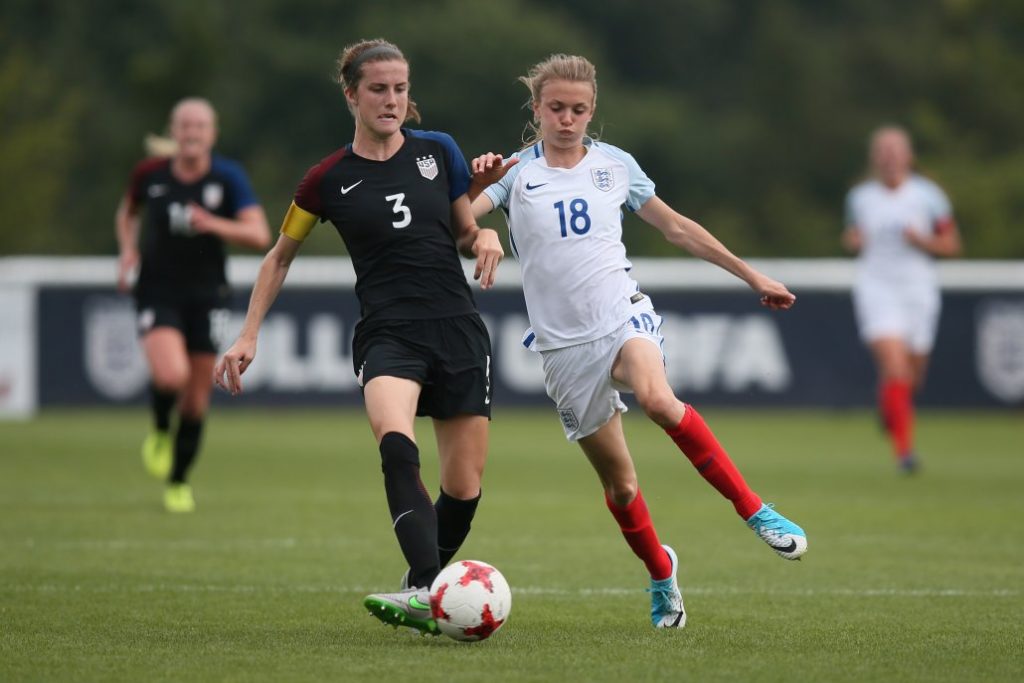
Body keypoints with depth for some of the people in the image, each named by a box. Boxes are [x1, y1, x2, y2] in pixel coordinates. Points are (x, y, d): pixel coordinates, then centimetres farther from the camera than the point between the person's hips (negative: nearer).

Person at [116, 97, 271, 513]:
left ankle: (178, 482, 27)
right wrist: (128, 250, 0)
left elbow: (259, 235, -14)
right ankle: (160, 431, 8)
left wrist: (214, 225, -29)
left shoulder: (229, 177, -8)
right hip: (157, 291, -1)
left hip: (205, 296, 1)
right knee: (171, 375, -26)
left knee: (197, 400, 6)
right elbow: (128, 212, 18)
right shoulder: (150, 173, -4)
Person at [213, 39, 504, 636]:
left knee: (465, 486, -1)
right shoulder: (330, 180, 3)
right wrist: (249, 336, 10)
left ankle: (423, 591, 24)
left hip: (458, 330, 3)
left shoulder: (438, 151, 8)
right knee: (396, 445, -33)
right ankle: (425, 593, -42)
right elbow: (281, 257, 16)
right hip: (387, 334, -3)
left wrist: (485, 239, -5)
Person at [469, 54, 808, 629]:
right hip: (565, 343, 1)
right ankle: (661, 572, 30)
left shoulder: (615, 165, 7)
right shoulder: (515, 173, 1)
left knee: (657, 398, -34)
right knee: (619, 485, 3)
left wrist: (752, 276, 20)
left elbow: (677, 228, 18)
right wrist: (475, 182, -34)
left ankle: (755, 510, -26)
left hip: (624, 316, -1)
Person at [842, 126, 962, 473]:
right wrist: (853, 240, -3)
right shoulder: (859, 197, 5)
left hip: (918, 289, 1)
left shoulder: (928, 195, 0)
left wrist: (923, 241, -15)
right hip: (876, 289, -1)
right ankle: (904, 447, -18)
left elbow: (952, 245, 4)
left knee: (912, 376, 11)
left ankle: (888, 408, 47)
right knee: (894, 368, -20)